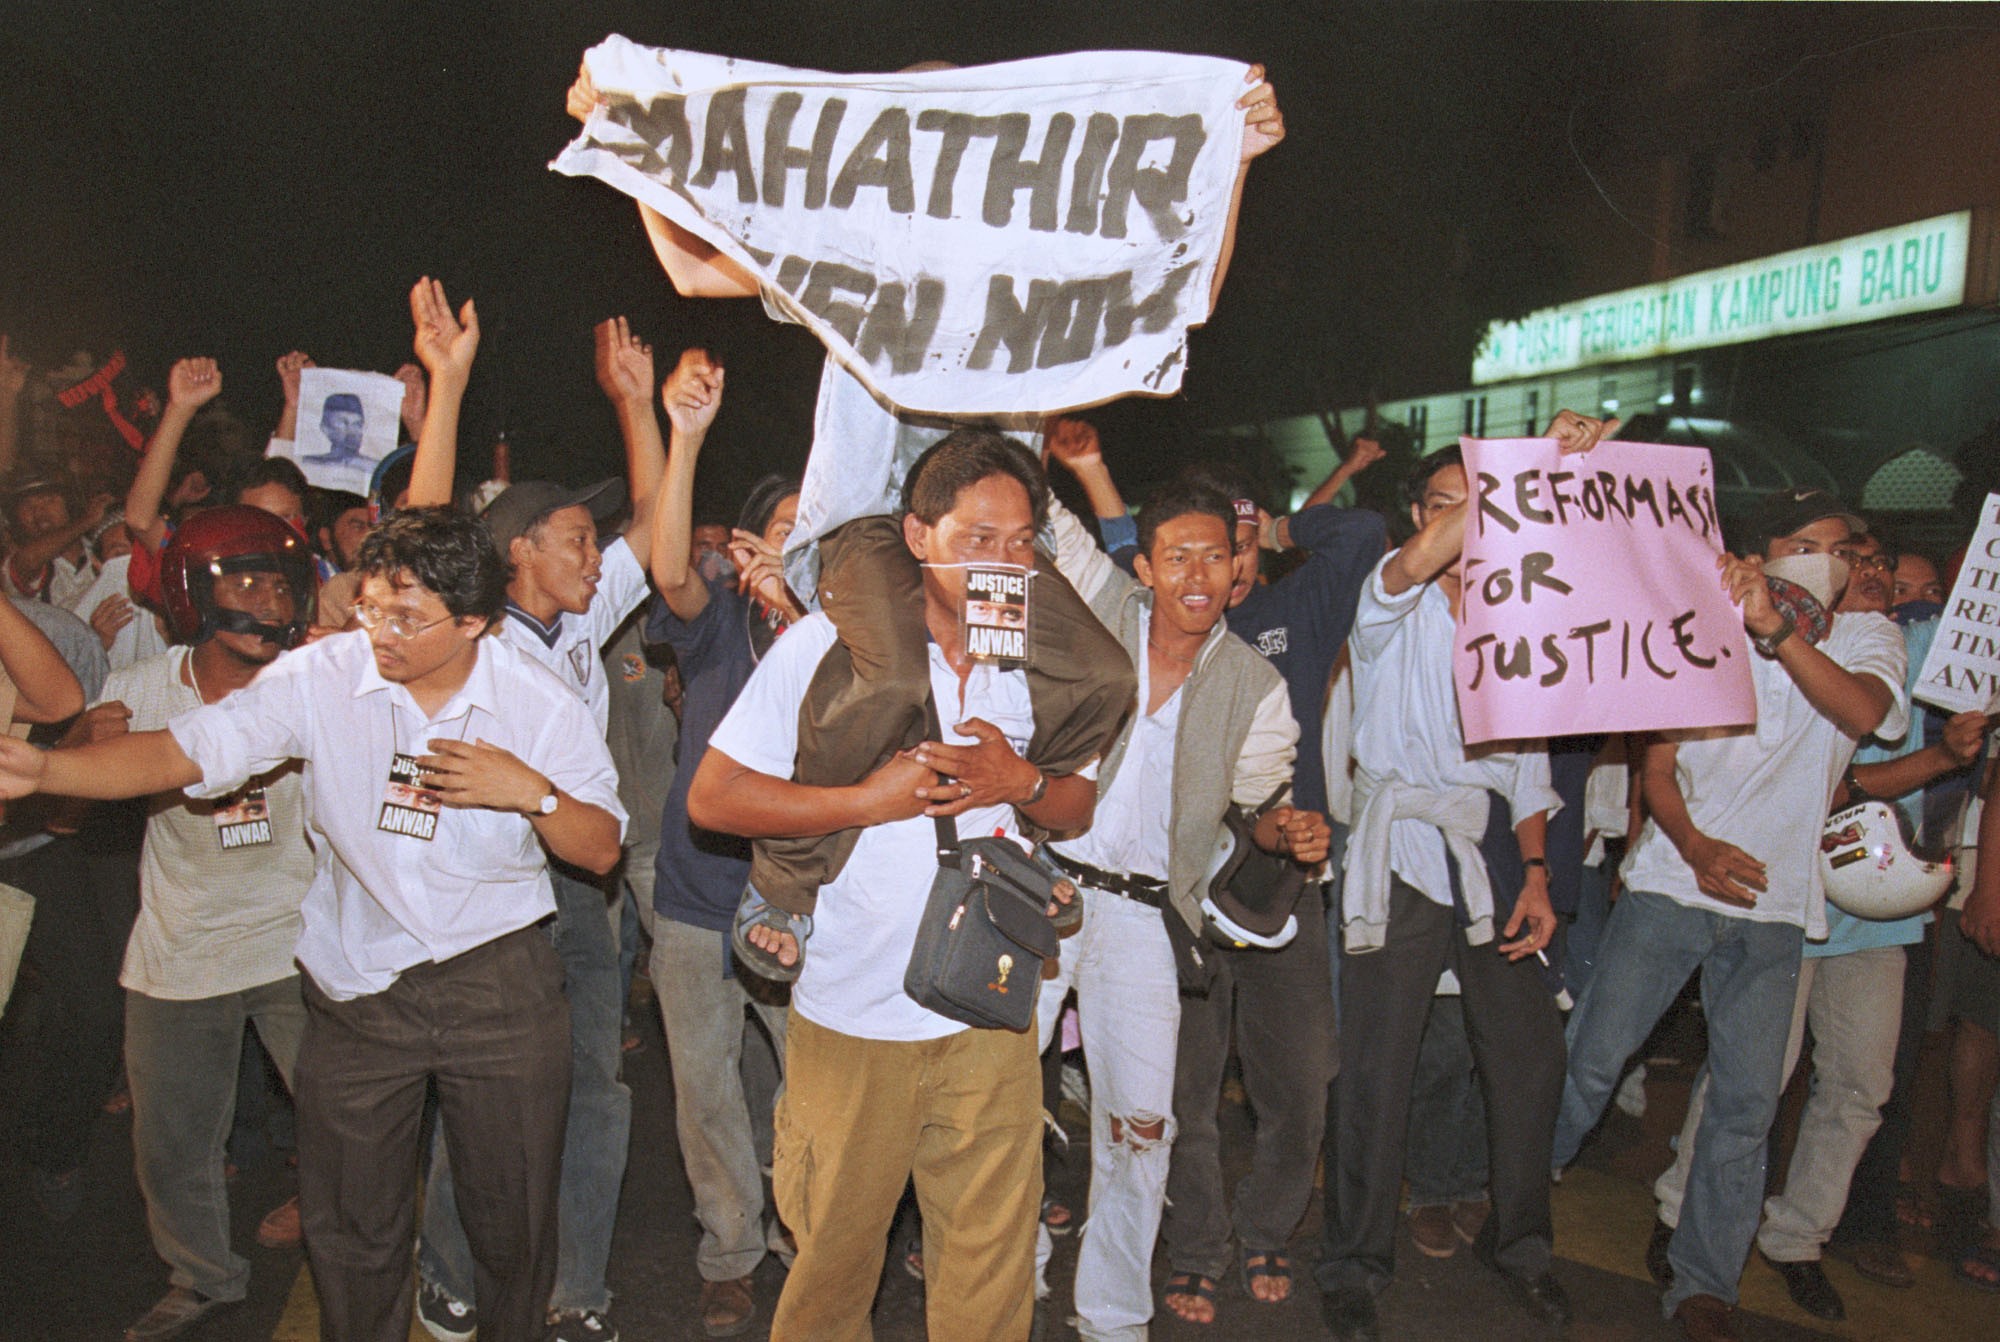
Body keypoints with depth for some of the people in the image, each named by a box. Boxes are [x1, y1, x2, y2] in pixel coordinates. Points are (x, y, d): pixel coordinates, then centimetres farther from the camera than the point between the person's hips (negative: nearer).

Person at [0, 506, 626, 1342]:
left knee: (513, 1218, 14)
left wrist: (531, 792, -22)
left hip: (501, 989, -1)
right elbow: (182, 753, -11)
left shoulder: (543, 705, -9)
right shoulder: (320, 678, -8)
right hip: (355, 987, 1)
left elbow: (602, 850, -5)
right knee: (350, 1227, 15)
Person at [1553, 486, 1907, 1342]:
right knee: (1590, 1057, -2)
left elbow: (1864, 712, -18)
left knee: (1748, 1102, 3)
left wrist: (1777, 631, -31)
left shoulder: (1866, 637, 5)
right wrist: (1695, 846, -15)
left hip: (1772, 907, 1)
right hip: (1669, 885, -1)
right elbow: (1656, 764, 2)